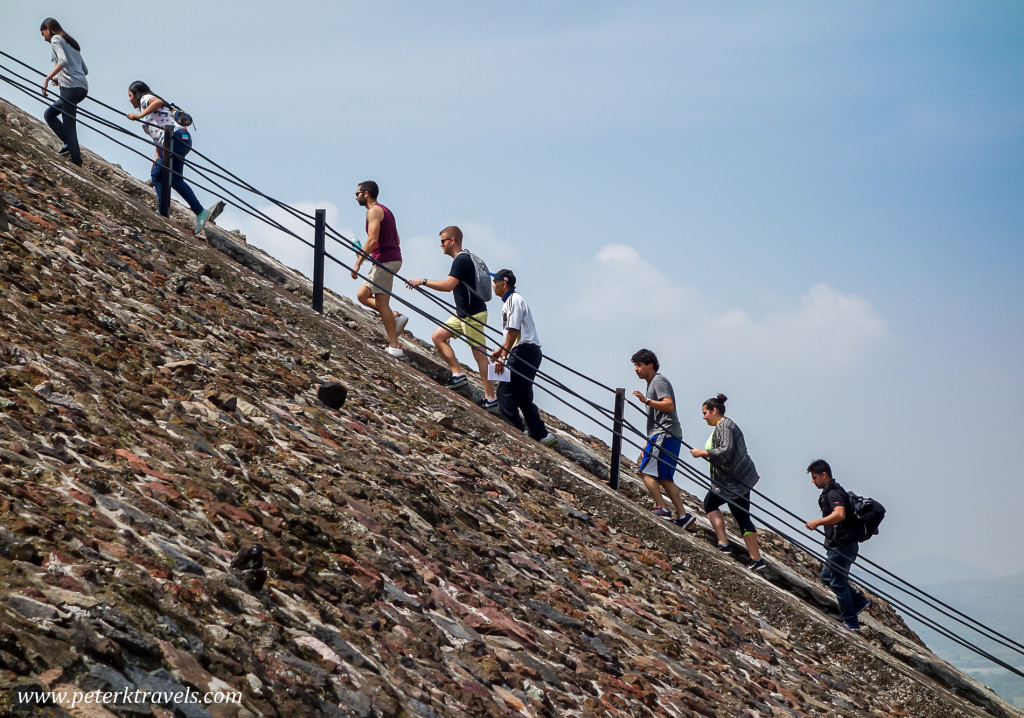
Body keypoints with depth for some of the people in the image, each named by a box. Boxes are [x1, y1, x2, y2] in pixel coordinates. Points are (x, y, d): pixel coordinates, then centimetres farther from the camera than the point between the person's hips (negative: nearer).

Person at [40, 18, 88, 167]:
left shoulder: (56, 39, 2)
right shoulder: (71, 43, 28)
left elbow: (63, 61, -17)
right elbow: (85, 70, 28)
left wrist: (47, 78, -19)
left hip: (71, 88, -9)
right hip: (82, 88, 9)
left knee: (69, 126, -10)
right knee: (49, 114, 17)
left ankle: (77, 164, -16)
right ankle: (69, 144, 1)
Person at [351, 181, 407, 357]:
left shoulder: (374, 210, -9)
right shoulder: (385, 210, 22)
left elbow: (373, 239, -19)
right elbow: (396, 240, 23)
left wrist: (358, 262, -18)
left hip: (385, 261, -10)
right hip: (394, 258, 10)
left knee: (382, 303, -8)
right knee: (362, 295, 12)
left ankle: (394, 346, -9)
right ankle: (395, 317, 2)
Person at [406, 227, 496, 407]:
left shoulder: (462, 260, -17)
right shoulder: (464, 259, 16)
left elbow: (448, 285, -28)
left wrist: (423, 281, -18)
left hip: (473, 314, -11)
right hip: (463, 314, 11)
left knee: (479, 353, -9)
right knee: (438, 336, 10)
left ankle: (490, 398, -8)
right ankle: (457, 374, 6)